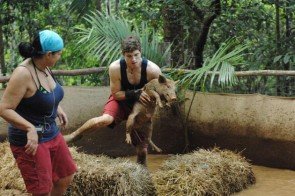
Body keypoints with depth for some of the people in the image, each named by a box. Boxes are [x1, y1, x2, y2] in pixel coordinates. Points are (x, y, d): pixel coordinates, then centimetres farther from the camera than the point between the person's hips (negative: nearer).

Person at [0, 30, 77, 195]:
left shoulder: (44, 68, 0)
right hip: (30, 140, -9)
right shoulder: (23, 73, -25)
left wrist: (58, 109, 7)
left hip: (52, 134, 9)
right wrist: (30, 128, -37)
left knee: (66, 178, 19)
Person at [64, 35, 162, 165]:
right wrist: (134, 93, -35)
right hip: (121, 101, -1)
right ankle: (74, 135, -11)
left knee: (142, 148, 5)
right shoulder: (115, 68, -28)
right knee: (105, 119, -33)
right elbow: (116, 94, -17)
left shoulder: (153, 70, -28)